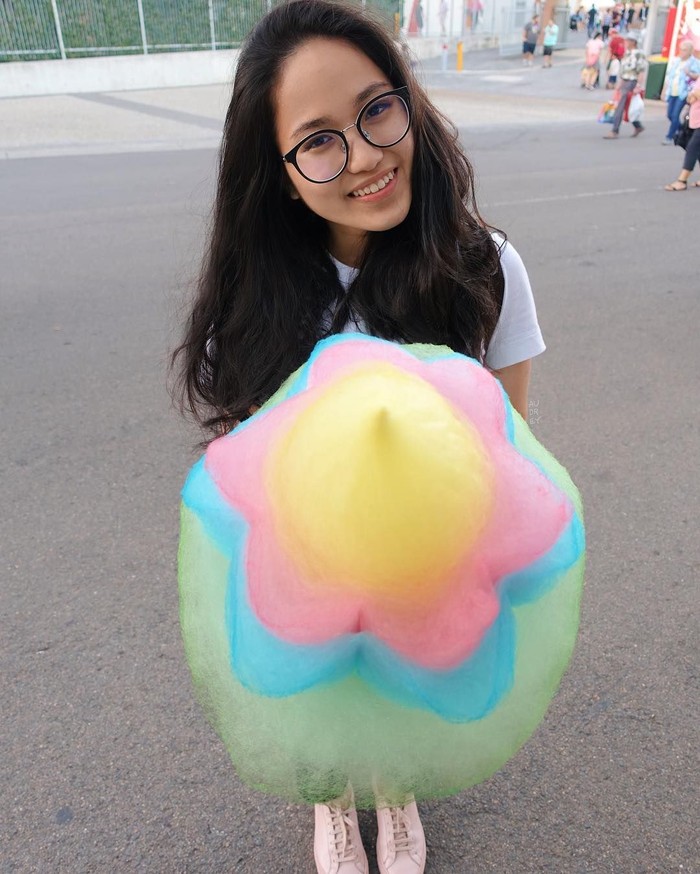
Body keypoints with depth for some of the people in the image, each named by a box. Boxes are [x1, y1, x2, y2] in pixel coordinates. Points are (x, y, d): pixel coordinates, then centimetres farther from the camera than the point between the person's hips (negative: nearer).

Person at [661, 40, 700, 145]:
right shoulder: (675, 61, 13)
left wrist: (689, 73, -24)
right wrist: (664, 91, 14)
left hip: (683, 93, -6)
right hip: (672, 93, 6)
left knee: (675, 115, -13)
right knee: (669, 115, 7)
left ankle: (669, 137, -7)